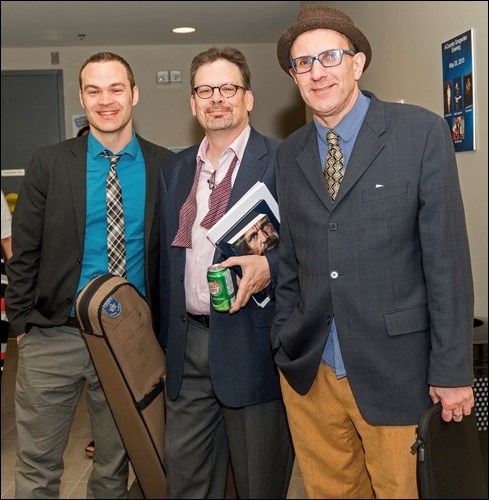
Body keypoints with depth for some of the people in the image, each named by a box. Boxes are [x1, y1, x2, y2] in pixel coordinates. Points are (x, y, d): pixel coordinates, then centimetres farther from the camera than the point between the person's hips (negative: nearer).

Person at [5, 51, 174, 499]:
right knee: (37, 464, 10)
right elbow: (24, 253, 2)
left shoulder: (164, 167, 0)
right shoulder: (49, 164, -1)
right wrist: (22, 323, 0)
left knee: (115, 462, 16)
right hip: (53, 337, 0)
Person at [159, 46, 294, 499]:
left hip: (251, 341, -5)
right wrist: (166, 338, 13)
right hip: (188, 343, 5)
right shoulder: (175, 170, 13)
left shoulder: (281, 161, -5)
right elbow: (167, 257, 15)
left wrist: (269, 266, -26)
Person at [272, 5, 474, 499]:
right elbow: (290, 259, 11)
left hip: (394, 368, -3)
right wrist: (283, 345, 8)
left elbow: (447, 257, -8)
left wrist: (452, 369, -9)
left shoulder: (422, 132, -6)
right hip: (307, 371, 4)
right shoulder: (288, 154, 6)